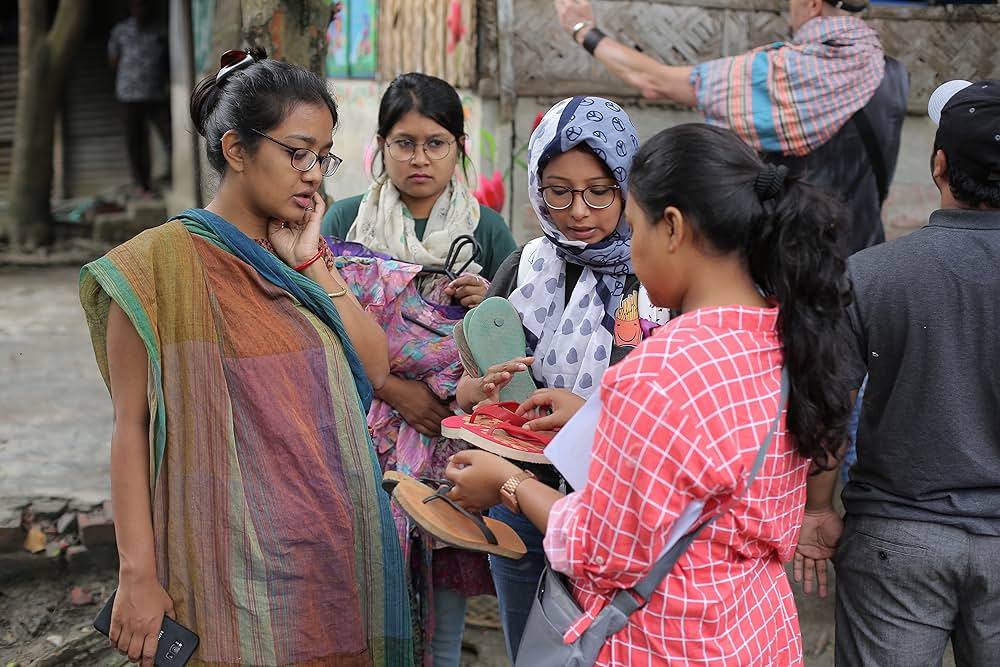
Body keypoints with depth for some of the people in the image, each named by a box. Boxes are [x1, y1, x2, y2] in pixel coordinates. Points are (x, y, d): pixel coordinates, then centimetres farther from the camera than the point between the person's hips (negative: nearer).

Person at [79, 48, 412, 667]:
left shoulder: (305, 255, 11)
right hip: (232, 555, -6)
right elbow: (132, 426, -9)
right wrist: (138, 574, -13)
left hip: (334, 545, 6)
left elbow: (374, 367, -1)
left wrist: (310, 261, -5)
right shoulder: (160, 264, -8)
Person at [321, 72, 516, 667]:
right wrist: (396, 388, -11)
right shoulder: (347, 221, 3)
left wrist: (489, 307, -11)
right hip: (372, 432, -1)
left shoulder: (485, 228, 5)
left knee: (449, 578, 5)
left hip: (455, 429, 1)